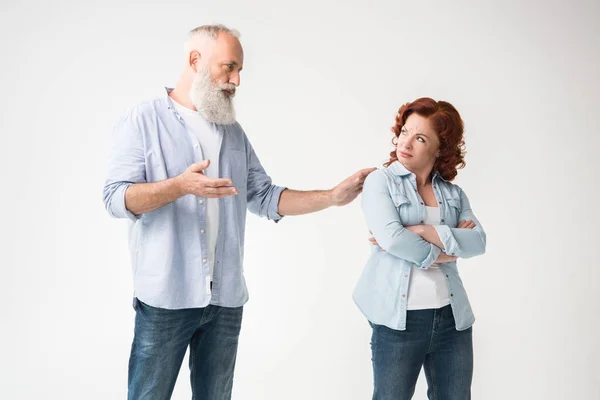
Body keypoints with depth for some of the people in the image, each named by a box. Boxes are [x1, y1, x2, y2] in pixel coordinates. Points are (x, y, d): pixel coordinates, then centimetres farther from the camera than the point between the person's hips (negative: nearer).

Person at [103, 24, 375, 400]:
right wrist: (180, 186, -27)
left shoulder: (234, 132, 14)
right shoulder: (143, 120, -3)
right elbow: (116, 197, -11)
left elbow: (266, 198, 13)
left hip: (226, 297, 5)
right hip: (166, 296, -5)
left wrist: (334, 196, 4)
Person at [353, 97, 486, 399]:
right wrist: (444, 248, -6)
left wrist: (421, 231, -15)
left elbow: (478, 242, -6)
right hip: (398, 318, -4)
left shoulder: (453, 193, 10)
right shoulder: (381, 181, -1)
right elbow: (390, 238, -16)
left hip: (451, 317, 4)